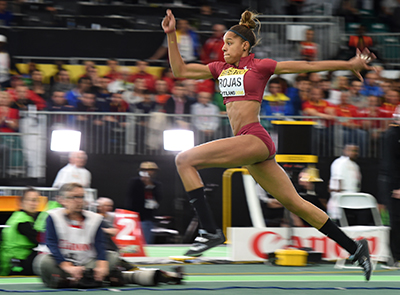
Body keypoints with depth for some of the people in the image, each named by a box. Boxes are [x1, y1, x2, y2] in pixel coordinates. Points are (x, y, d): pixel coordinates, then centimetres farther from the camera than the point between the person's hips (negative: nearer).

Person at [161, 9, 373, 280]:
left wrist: (350, 64, 7)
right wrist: (171, 35, 13)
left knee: (185, 160, -15)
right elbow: (180, 70, 21)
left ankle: (210, 231, -18)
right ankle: (354, 248, 14)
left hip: (255, 139, -7)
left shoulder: (259, 66, 2)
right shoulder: (221, 69, 20)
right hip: (247, 145, 7)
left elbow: (307, 66, 5)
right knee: (295, 203, 9)